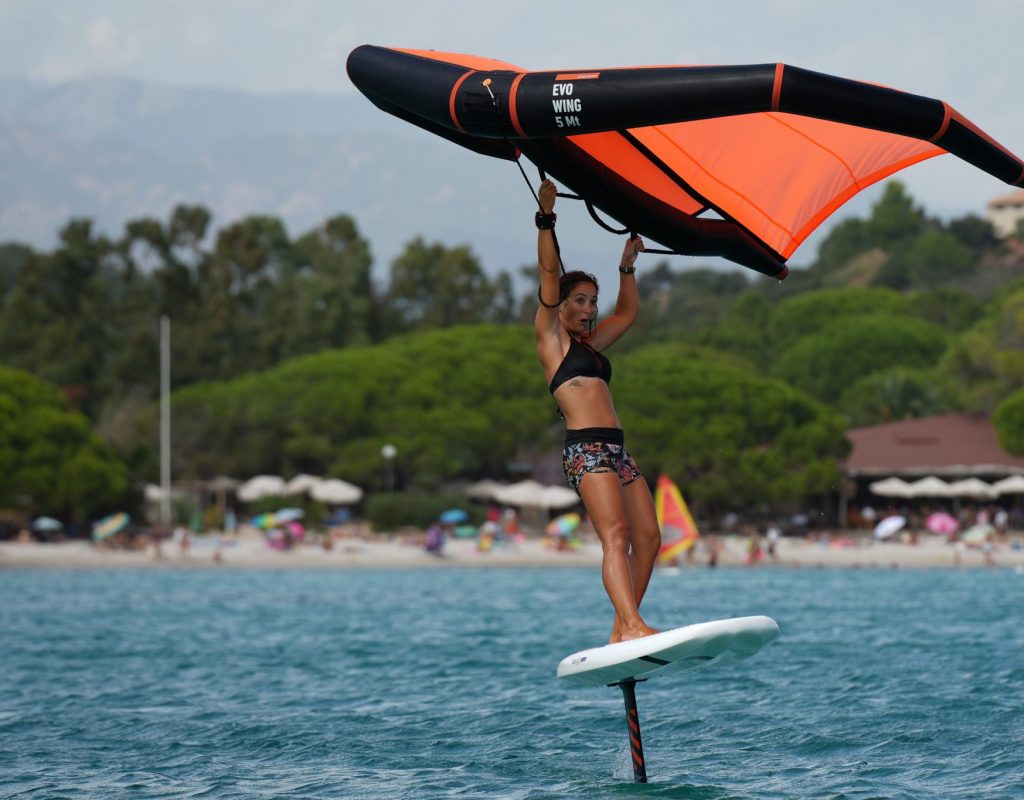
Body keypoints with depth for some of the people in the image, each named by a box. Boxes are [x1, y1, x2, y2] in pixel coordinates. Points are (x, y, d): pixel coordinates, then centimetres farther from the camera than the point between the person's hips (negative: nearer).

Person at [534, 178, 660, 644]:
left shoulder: (590, 343, 25)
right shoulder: (551, 338, 5)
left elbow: (627, 313, 39)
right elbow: (549, 273, -3)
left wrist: (627, 265, 36)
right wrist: (546, 217, -8)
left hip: (616, 450, 8)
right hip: (585, 448, -8)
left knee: (648, 537, -2)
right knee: (616, 534, -22)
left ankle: (621, 631, -2)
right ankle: (632, 625, -34)